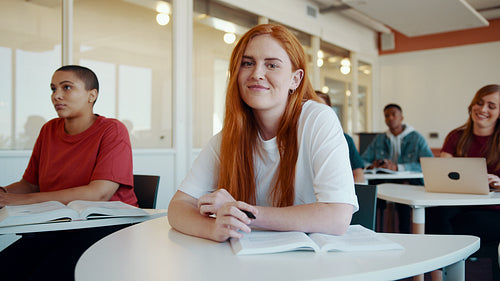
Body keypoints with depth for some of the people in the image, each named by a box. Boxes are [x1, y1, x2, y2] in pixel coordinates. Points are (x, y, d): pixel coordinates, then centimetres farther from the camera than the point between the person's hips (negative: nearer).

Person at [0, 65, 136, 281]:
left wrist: (24, 200, -17)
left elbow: (99, 193, -18)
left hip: (106, 226, -5)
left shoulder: (112, 131, -7)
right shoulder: (49, 130, 13)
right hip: (57, 228, 6)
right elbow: (30, 183, 19)